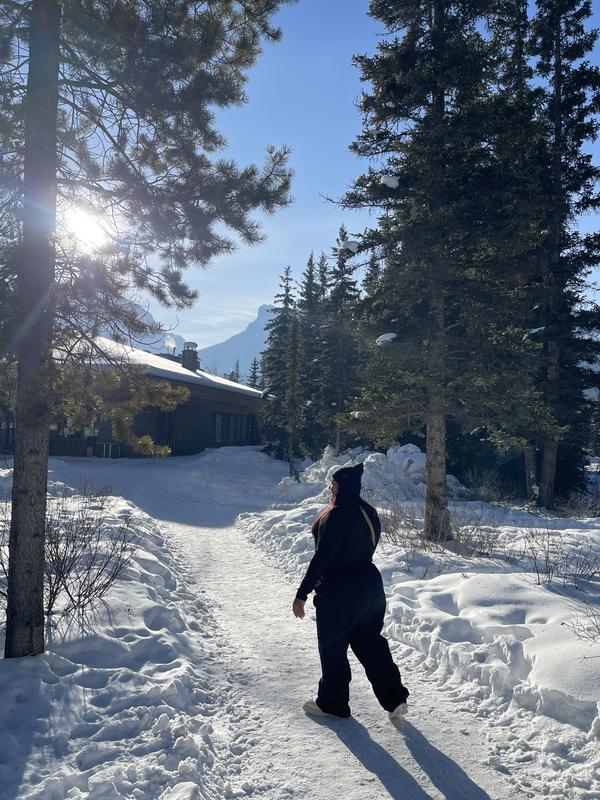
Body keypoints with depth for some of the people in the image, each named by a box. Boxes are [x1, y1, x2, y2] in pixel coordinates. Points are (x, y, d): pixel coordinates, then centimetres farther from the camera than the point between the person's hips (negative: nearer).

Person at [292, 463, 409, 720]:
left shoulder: (338, 515, -22)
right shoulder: (369, 512, 6)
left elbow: (322, 556, -23)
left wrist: (302, 594, -18)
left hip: (340, 591, -8)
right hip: (370, 584, 9)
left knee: (332, 647, 9)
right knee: (370, 643, 18)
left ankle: (332, 704, 23)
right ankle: (395, 699, 18)